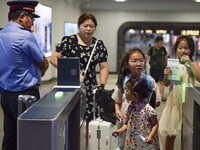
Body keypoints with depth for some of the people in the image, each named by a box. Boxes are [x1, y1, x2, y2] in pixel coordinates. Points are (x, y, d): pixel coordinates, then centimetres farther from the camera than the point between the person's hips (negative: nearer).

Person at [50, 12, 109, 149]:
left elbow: (104, 67, 10)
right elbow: (53, 59, -4)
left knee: (89, 121, 0)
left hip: (90, 88, 3)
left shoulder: (99, 45, 9)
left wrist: (102, 84, -4)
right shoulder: (68, 41, -3)